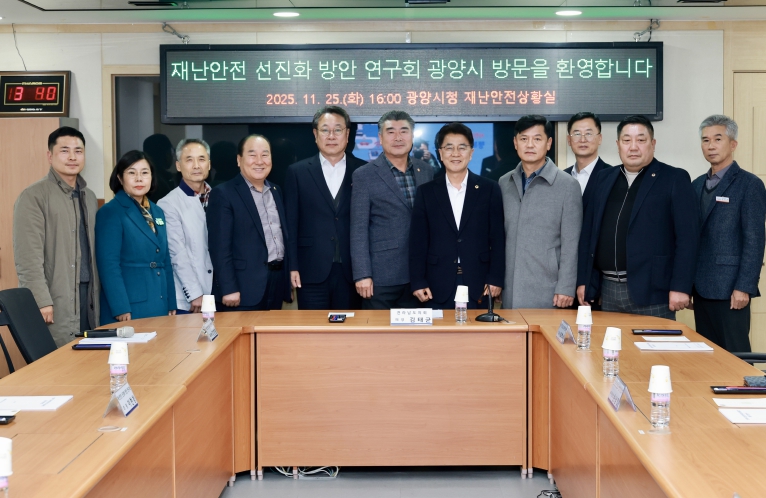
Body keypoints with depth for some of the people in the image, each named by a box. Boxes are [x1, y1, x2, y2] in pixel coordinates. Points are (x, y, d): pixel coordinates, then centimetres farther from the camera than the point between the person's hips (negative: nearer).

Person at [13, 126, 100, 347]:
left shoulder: (89, 197, 15)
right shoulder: (34, 197, -8)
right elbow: (28, 258, -14)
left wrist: (97, 294, 14)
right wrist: (42, 302, -19)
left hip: (87, 295, 7)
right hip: (55, 303, -7)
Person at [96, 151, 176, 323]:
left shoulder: (157, 212, 13)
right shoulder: (110, 212, -7)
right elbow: (108, 264, -14)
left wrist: (172, 304, 12)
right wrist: (121, 308, -19)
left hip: (160, 306, 7)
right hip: (131, 307, -6)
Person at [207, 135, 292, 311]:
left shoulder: (276, 191, 15)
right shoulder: (223, 194, -7)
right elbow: (219, 246, -12)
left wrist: (288, 280, 15)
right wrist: (228, 289, -17)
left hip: (277, 284, 6)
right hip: (244, 289, -6)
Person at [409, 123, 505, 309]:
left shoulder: (489, 189, 6)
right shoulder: (426, 192, 7)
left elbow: (498, 238, 4)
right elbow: (418, 242, 5)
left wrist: (496, 279, -3)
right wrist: (417, 282, -2)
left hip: (479, 287, 0)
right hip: (437, 289, 0)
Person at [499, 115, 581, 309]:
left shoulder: (567, 185, -3)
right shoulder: (504, 183, 10)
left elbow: (571, 243, -5)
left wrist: (566, 288, -9)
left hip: (546, 291, -3)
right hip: (510, 292, 4)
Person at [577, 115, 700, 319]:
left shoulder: (675, 179, -2)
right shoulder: (603, 179, 13)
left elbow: (687, 237, -8)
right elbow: (589, 232, 14)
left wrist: (680, 287, -14)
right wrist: (584, 281, 9)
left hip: (652, 292, -4)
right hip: (608, 290, 5)